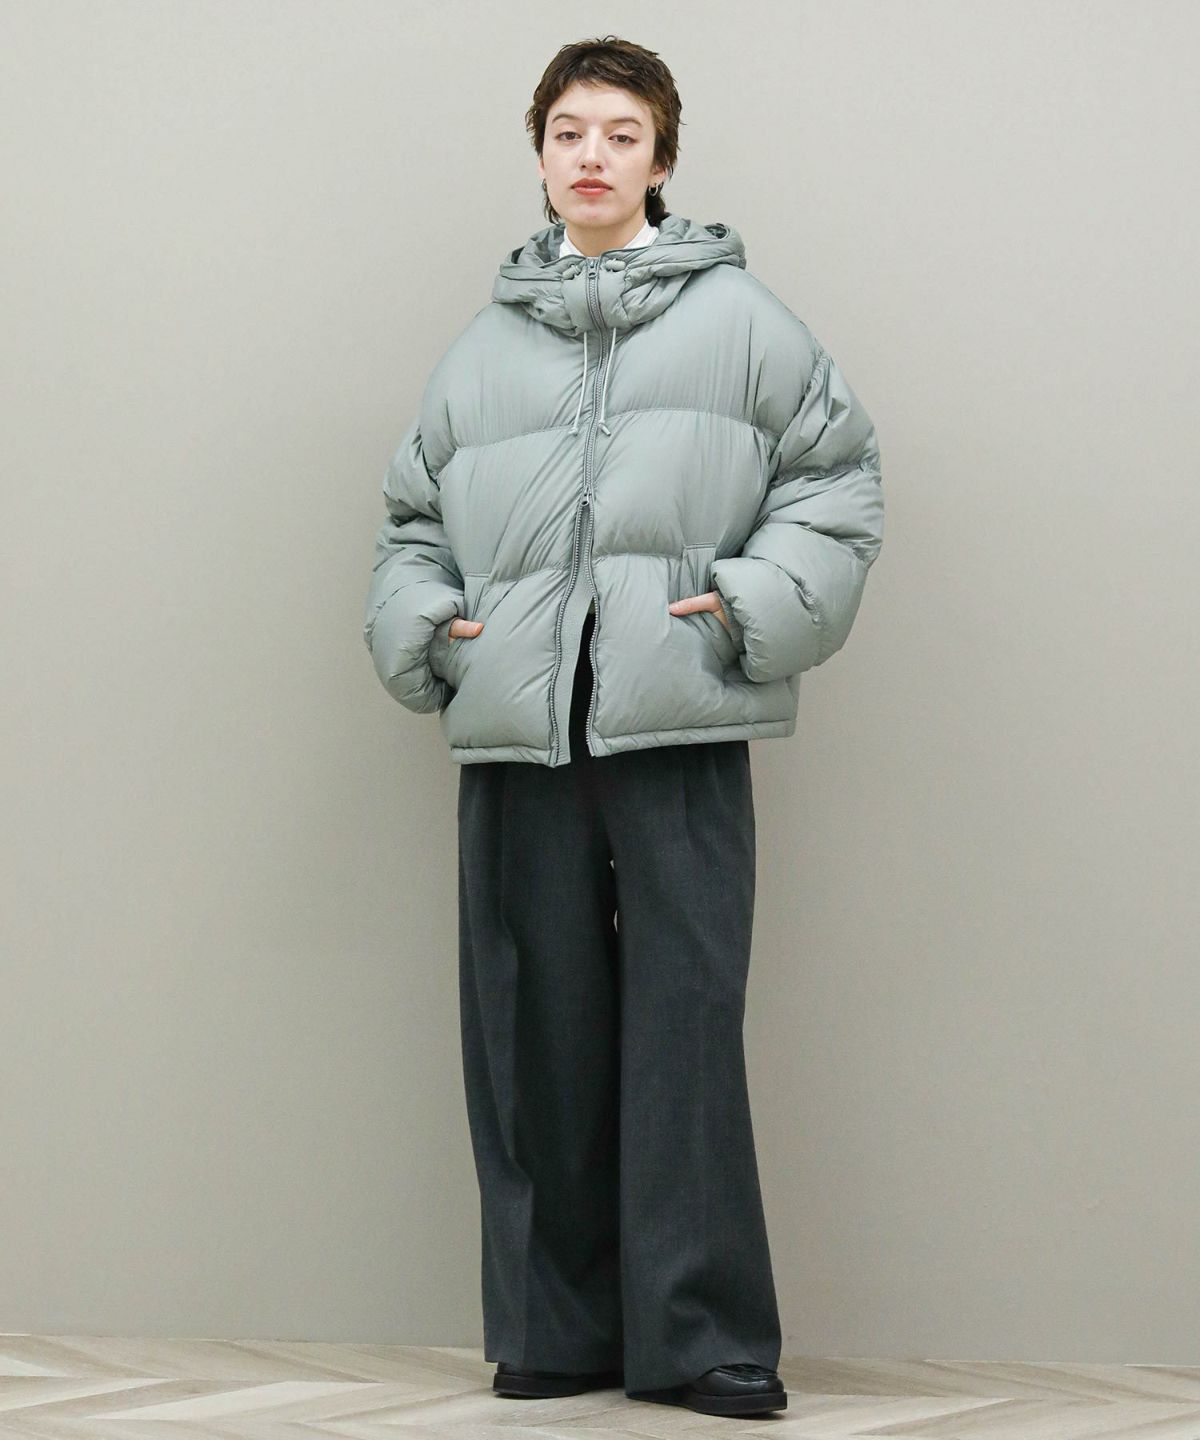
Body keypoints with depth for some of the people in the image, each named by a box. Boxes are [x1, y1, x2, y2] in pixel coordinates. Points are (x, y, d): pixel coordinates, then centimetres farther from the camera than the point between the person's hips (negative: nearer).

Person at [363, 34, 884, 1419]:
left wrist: (757, 604, -7)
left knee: (686, 1031, -5)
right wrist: (424, 625, 5)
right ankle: (553, 1332, 14)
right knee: (535, 1039, 5)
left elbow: (837, 474, 6)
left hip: (680, 732, -3)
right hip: (516, 735, 3)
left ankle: (703, 1340, 3)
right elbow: (411, 515, 23)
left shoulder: (737, 318, 7)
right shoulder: (486, 344, 16)